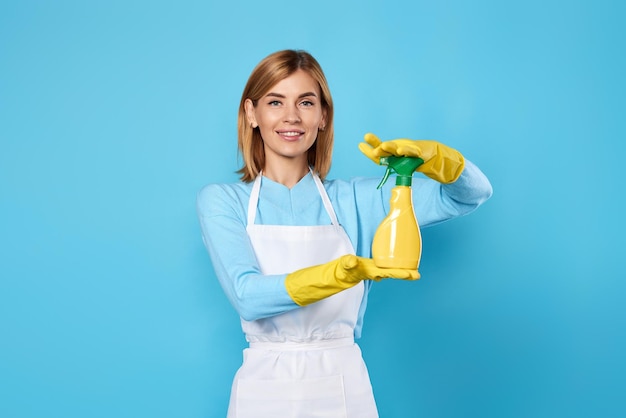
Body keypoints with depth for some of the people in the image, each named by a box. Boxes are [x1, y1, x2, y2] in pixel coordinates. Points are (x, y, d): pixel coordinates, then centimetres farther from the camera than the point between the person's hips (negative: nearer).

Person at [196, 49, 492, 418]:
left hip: (344, 387, 2)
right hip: (265, 388, -1)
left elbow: (473, 194, 0)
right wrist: (350, 271, -29)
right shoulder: (222, 201, -2)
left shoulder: (355, 200, 2)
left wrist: (424, 154, -21)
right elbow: (247, 296, -16)